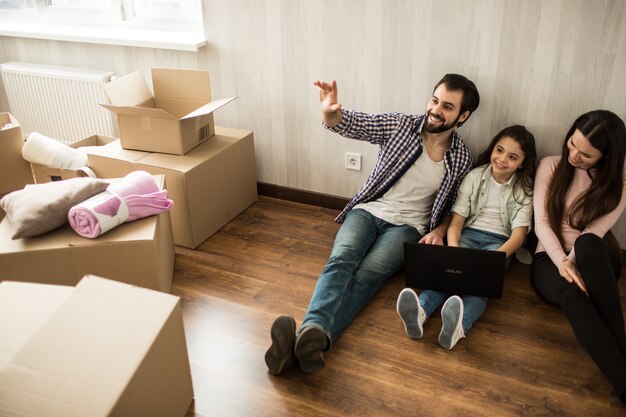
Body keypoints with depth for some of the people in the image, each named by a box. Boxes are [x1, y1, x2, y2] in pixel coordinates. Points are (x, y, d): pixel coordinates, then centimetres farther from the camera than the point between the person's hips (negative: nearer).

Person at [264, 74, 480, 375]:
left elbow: (455, 208, 16)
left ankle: (312, 338, -54)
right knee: (341, 260, -31)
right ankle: (313, 329, -55)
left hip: (407, 225, -1)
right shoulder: (400, 126, 1)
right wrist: (330, 112, -37)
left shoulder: (462, 159, 5)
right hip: (368, 211, 2)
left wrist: (439, 230, -6)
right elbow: (351, 124, -12)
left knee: (368, 274, -31)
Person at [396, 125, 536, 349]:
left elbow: (519, 234, -9)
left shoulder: (524, 190, 1)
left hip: (500, 241, -1)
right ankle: (420, 312, -60)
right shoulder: (474, 177, 3)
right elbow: (456, 222, -2)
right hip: (468, 233, 1)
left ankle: (459, 325, -63)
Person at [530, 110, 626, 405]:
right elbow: (541, 223, -7)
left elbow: (594, 232, -11)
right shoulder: (550, 166, 2)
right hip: (551, 258, 0)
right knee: (572, 295, -39)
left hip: (595, 259, 0)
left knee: (588, 244, -40)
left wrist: (574, 263, -28)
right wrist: (562, 262, -23)